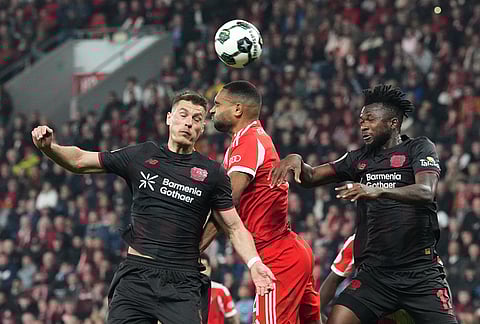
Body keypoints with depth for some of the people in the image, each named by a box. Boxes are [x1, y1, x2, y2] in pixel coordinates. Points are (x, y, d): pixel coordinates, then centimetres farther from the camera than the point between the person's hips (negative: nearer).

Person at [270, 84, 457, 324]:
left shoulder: (419, 148, 1)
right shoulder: (359, 158, 17)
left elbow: (426, 192, -17)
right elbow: (311, 177, 15)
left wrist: (378, 191, -34)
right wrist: (295, 159, -9)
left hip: (421, 274, -4)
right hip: (374, 272, 4)